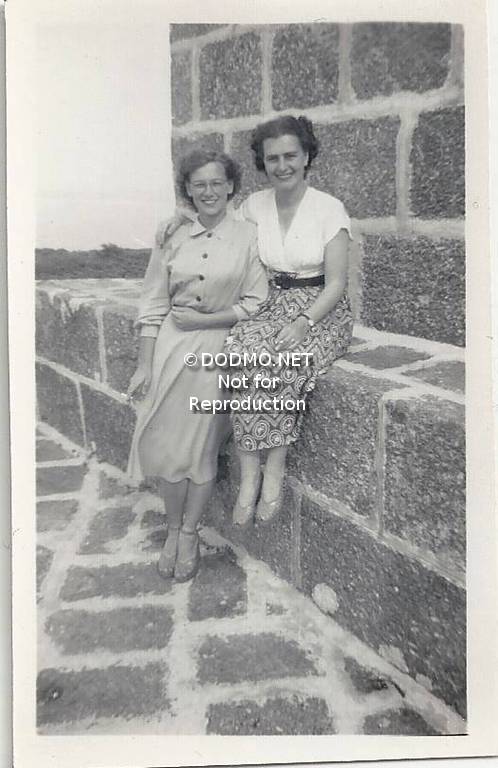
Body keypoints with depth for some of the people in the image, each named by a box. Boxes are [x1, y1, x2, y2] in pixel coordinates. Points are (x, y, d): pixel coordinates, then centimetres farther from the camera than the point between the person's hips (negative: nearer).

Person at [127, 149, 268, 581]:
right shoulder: (172, 237, 6)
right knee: (165, 445, -1)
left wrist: (205, 319, -11)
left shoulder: (247, 236, 0)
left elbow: (256, 302, -2)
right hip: (170, 348, 2)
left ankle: (189, 534, 22)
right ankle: (174, 528, 24)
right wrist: (145, 366, 0)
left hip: (218, 349, -2)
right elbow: (152, 306, 5)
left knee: (202, 448, -1)